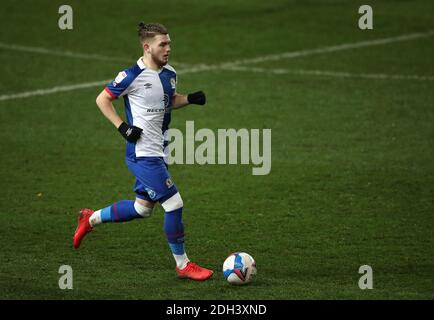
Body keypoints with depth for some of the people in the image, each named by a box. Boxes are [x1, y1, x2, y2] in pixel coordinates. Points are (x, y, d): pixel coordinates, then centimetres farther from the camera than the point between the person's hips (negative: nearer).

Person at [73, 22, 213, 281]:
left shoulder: (170, 74, 7)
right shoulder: (132, 76, -15)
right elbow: (103, 99, -6)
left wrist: (191, 99, 4)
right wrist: (123, 127, -14)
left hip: (158, 152, 9)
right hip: (143, 154, -9)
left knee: (143, 208, 18)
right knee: (174, 204, -9)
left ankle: (91, 219, 37)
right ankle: (183, 265, 2)